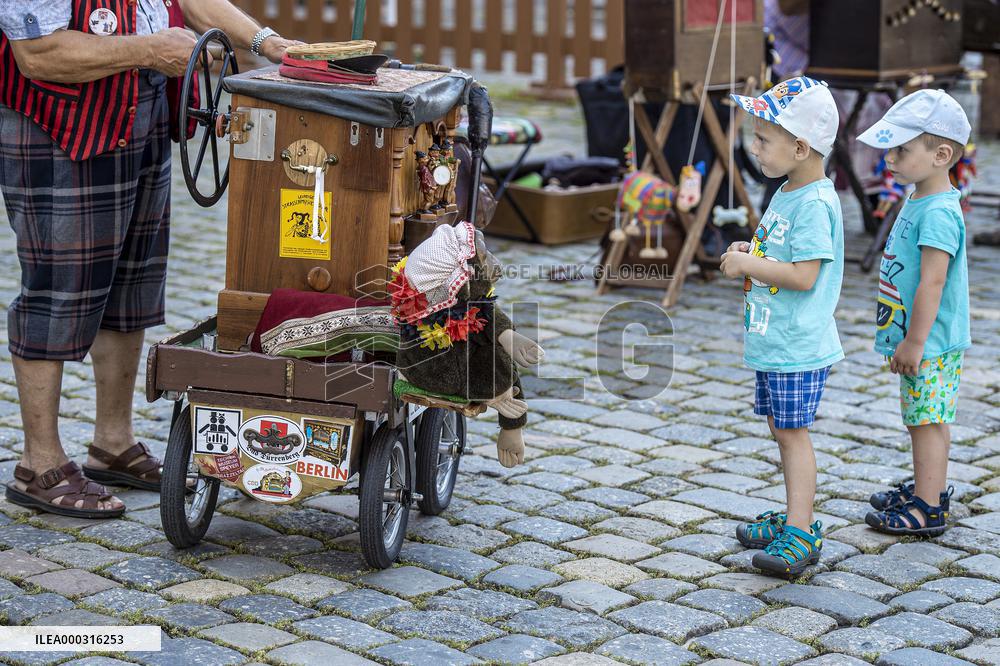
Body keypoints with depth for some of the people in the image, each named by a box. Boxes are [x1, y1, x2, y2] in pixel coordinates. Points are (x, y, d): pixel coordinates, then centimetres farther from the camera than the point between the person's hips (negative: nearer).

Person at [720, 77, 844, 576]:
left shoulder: (815, 204, -20)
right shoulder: (785, 195, 12)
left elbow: (804, 275, -25)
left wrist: (750, 266, -18)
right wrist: (749, 255, 7)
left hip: (798, 345, -10)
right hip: (771, 342, 10)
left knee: (792, 431, -6)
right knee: (782, 429, 16)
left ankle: (800, 532, -2)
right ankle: (797, 517, 26)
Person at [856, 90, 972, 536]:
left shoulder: (938, 213, -22)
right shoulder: (919, 202, 11)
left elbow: (932, 282, -25)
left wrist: (915, 341, -22)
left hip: (930, 343, -10)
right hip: (923, 340, 10)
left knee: (927, 421, -4)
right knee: (928, 419, 20)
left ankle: (927, 510, 1)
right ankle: (931, 487, 33)